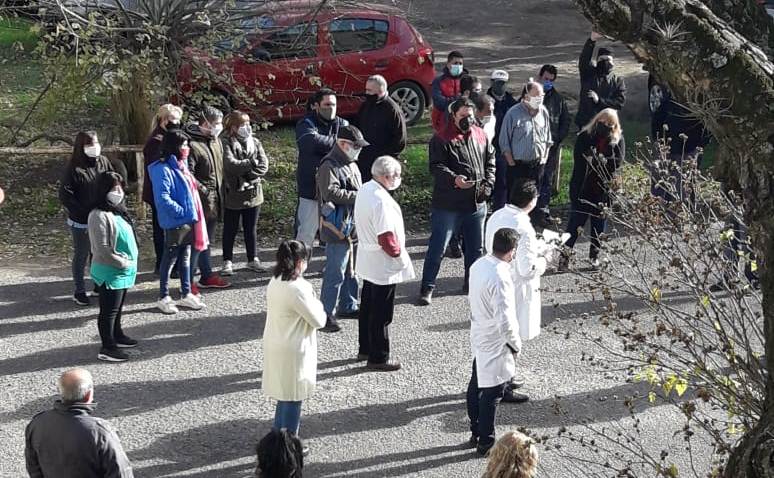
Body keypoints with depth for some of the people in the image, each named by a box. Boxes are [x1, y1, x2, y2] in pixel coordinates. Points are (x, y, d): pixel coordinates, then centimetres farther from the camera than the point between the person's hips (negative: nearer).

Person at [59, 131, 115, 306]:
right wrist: (83, 213, -18)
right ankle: (79, 291, 19)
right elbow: (65, 195, -15)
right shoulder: (73, 168, -13)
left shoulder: (103, 162, 1)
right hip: (81, 222, -4)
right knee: (81, 256, 8)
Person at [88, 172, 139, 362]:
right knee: (109, 310, -2)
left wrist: (131, 260, 10)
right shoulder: (99, 216, -21)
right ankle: (107, 348, 4)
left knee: (118, 307, 23)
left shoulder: (118, 210, 9)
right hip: (110, 272, -9)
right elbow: (102, 249, -23)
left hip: (123, 271, 9)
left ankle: (117, 336, 38)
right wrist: (123, 262, -18)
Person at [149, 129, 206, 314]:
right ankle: (163, 297, 14)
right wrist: (182, 212, -20)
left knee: (185, 258, 17)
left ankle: (186, 294, 28)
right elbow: (163, 199, -26)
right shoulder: (163, 169, -19)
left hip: (188, 221, 9)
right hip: (174, 223, -9)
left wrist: (193, 213, 10)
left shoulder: (181, 166, 9)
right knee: (169, 260, 3)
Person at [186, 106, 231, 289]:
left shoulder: (216, 140, 12)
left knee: (207, 239, 17)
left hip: (215, 200, 9)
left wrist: (222, 192, 14)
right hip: (201, 201, -8)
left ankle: (207, 275, 25)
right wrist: (204, 190, -21)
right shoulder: (192, 144, -16)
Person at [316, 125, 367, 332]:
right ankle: (325, 314, -4)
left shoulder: (351, 164, 17)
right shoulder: (329, 166, -15)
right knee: (335, 272, -9)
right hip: (338, 228, -10)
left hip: (352, 226, 10)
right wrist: (357, 196, -27)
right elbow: (331, 192, -28)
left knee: (350, 269, 19)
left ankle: (348, 306, 32)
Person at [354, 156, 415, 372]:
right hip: (383, 265, -10)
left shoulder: (364, 190, 3)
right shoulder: (381, 201, -27)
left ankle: (365, 349, 33)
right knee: (381, 313, 2)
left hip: (367, 262, 10)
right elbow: (386, 237, -28)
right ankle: (378, 358, 11)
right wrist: (399, 255, -11)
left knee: (368, 306, 20)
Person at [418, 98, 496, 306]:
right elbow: (436, 166, -17)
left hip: (477, 203, 6)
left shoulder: (480, 136, 9)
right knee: (437, 247, -3)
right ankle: (427, 288, 4)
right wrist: (454, 179, -33)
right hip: (448, 204, -6)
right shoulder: (441, 139, -9)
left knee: (476, 247, 16)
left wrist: (488, 184, 2)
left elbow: (490, 160, 16)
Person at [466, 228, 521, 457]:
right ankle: (486, 442, 17)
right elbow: (505, 320, -28)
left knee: (476, 386, 19)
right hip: (495, 343, -9)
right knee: (492, 392, 5)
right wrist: (516, 344, -13)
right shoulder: (500, 278, -30)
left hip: (478, 337, 9)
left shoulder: (478, 265, -4)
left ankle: (476, 433, 34)